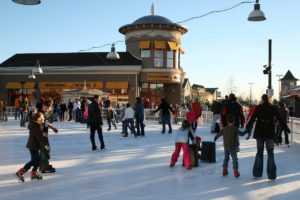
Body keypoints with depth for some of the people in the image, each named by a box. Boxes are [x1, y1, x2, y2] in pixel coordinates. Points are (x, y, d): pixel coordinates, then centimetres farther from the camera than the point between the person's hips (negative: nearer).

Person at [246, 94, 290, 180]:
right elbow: (280, 119, 2)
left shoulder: (258, 108, 1)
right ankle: (271, 174, 2)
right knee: (270, 153, 5)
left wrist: (248, 128, 3)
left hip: (259, 132, 1)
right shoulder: (273, 108, 1)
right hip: (270, 133, -1)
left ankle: (257, 173, 11)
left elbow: (252, 119, -3)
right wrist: (286, 128, 9)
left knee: (259, 152, 11)